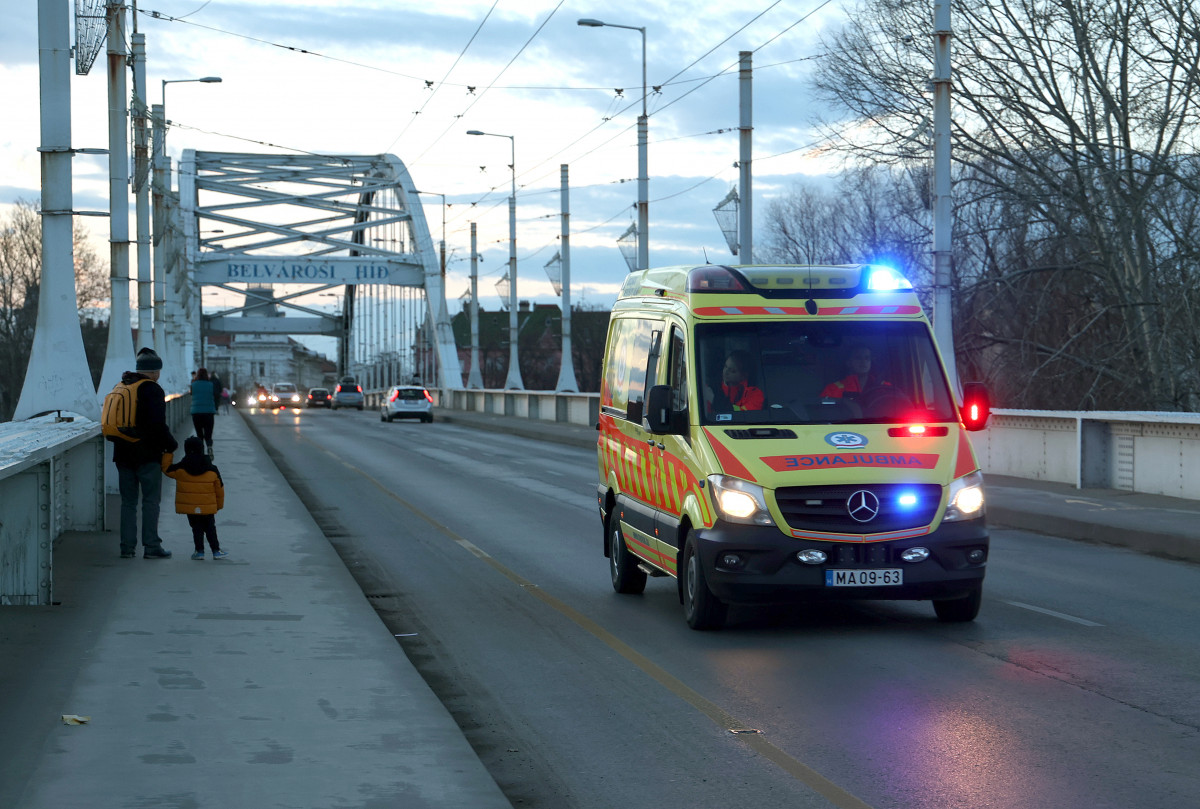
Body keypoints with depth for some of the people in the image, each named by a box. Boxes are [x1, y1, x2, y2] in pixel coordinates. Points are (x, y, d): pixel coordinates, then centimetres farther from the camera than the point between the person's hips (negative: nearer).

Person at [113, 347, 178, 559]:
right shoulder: (152, 390, -12)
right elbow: (158, 425, -18)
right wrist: (171, 444, -5)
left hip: (123, 454, 7)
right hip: (147, 454, -7)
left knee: (128, 501, 10)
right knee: (151, 501, -1)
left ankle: (127, 546, 8)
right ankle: (151, 546, -3)